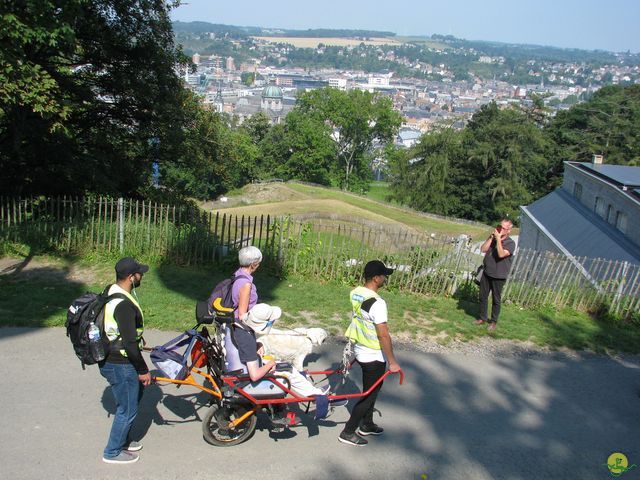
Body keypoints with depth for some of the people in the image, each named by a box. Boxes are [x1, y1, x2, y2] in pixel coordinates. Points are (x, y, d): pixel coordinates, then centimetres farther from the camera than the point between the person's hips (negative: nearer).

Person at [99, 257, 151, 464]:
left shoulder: (111, 292, 4)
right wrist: (143, 370, -16)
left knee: (135, 394, 25)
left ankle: (122, 440, 41)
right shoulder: (124, 305, -28)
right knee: (128, 409, 7)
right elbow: (130, 343, -27)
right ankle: (113, 452, 25)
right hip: (120, 365, -10)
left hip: (108, 359, 10)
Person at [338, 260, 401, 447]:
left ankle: (367, 425, 39)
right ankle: (348, 432, 14)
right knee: (370, 394, 6)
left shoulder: (355, 293, -1)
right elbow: (383, 335, -25)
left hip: (360, 351, 8)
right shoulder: (377, 303, -27)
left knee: (369, 390, 24)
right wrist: (392, 362, -17)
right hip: (374, 356, -8)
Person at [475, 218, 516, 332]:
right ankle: (483, 318, 25)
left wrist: (498, 239, -21)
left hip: (498, 276, -5)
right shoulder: (493, 238, 6)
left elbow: (501, 254, -24)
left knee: (496, 300, 5)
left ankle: (493, 321, 18)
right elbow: (483, 249, -6)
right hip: (486, 273, 5)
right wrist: (491, 237, -11)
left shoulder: (510, 243, -8)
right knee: (483, 297, 11)